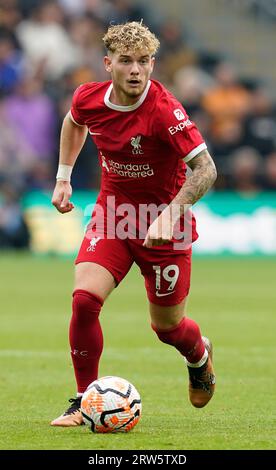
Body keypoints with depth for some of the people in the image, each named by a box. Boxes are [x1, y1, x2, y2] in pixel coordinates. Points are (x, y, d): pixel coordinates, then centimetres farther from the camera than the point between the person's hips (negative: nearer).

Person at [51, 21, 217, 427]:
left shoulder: (165, 111, -26)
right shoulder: (88, 99, -10)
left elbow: (206, 169, -27)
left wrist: (169, 216, -37)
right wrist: (63, 177, 16)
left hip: (163, 225, -3)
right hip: (112, 214, 3)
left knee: (166, 325, 9)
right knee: (85, 298, -18)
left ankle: (200, 356, 47)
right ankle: (85, 400, -4)